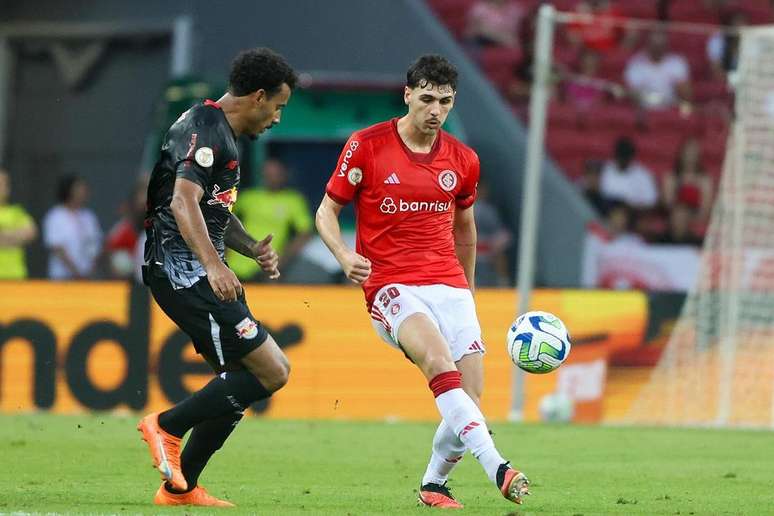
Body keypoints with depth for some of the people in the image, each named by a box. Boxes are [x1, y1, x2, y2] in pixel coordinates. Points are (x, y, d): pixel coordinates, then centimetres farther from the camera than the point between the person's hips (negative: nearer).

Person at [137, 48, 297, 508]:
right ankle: (168, 426, -5)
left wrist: (253, 248, 14)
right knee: (271, 371, -15)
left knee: (244, 377, 12)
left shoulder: (223, 134, 22)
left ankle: (180, 487, 15)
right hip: (183, 272, -11)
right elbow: (184, 202, -26)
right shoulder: (205, 129, -12)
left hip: (200, 274, 11)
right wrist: (213, 264, -38)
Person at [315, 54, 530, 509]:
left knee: (471, 400, -8)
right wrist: (345, 255, -16)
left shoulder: (463, 160, 9)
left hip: (449, 286, 4)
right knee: (440, 361, -32)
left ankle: (434, 485, 19)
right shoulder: (366, 146, -2)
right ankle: (498, 469, -42)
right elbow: (327, 211, 3)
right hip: (391, 287, -4)